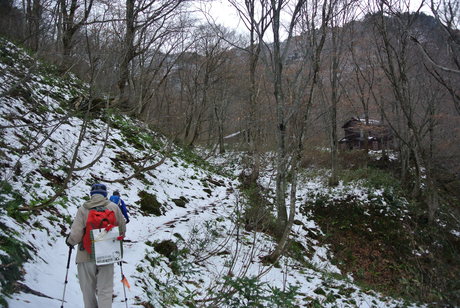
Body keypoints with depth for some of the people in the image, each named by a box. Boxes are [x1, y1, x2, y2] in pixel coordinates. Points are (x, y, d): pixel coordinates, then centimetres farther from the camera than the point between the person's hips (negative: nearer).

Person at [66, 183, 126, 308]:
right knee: (105, 290, 6)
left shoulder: (83, 209, -9)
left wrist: (70, 241, 8)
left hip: (86, 256, -1)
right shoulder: (113, 207, -4)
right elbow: (122, 229, 5)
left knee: (88, 290, 15)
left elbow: (76, 234, -14)